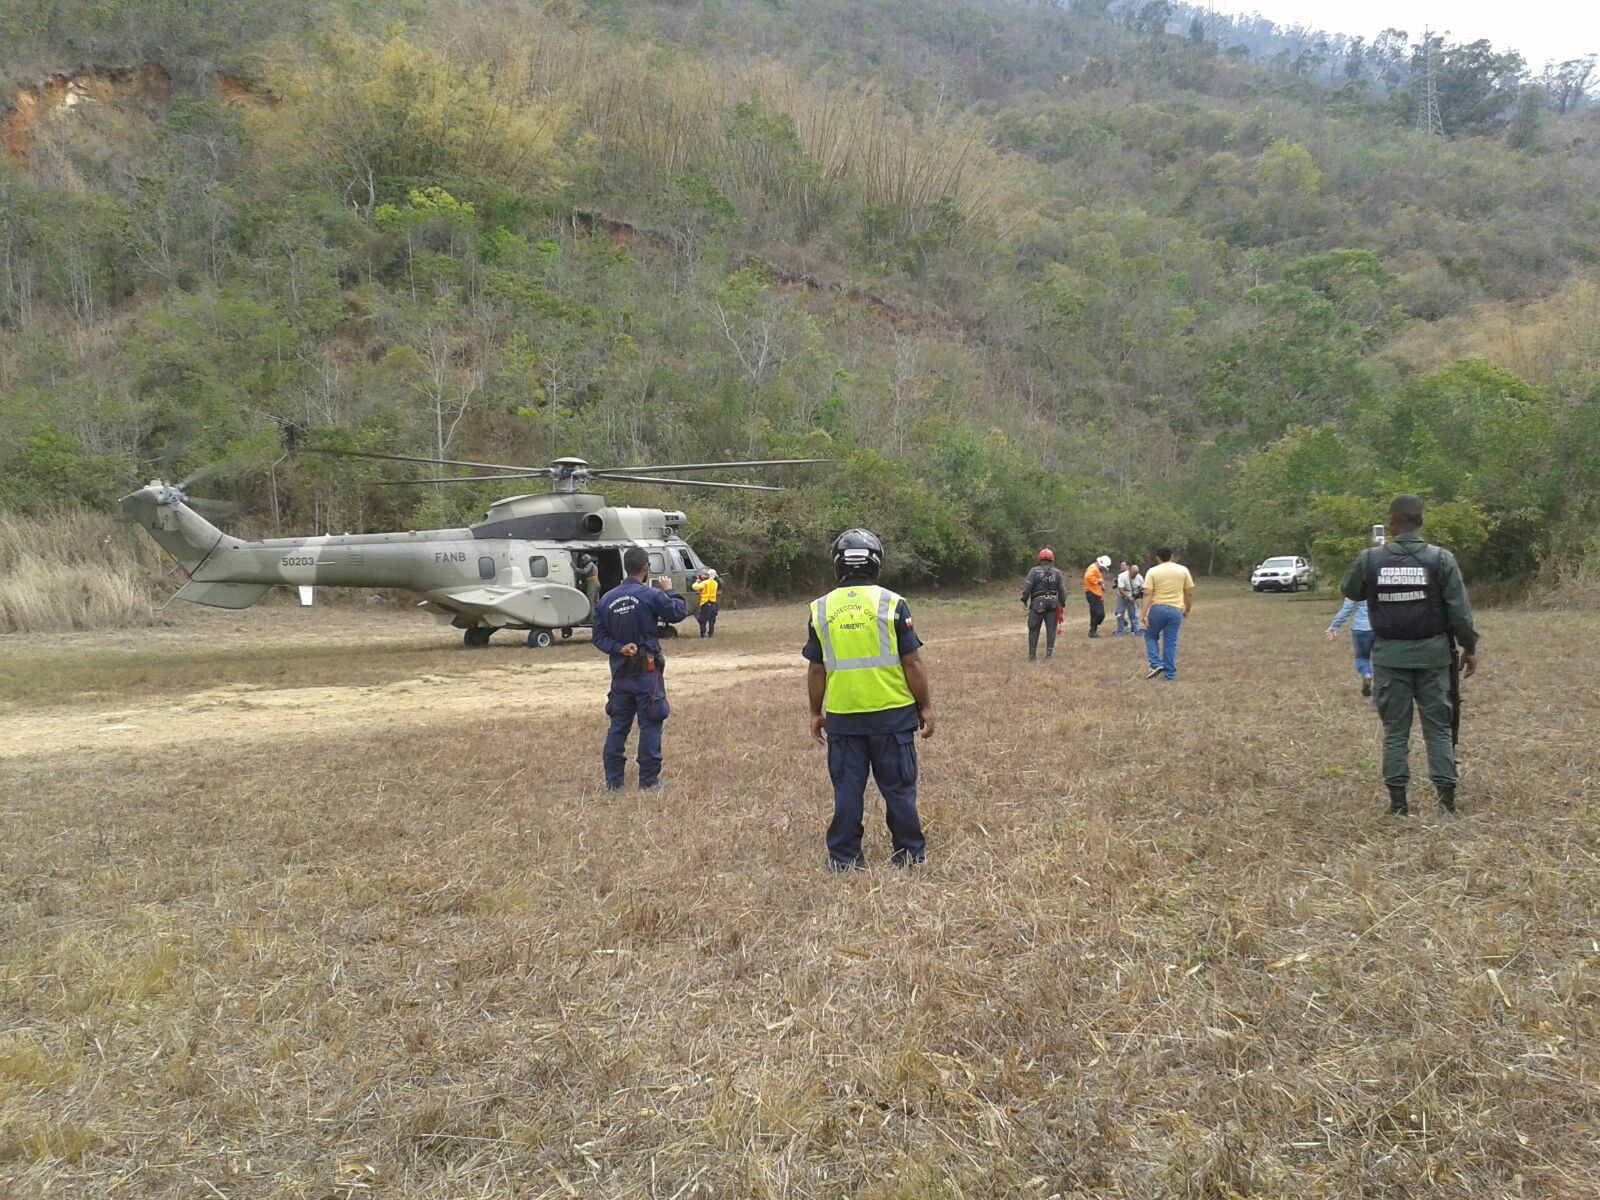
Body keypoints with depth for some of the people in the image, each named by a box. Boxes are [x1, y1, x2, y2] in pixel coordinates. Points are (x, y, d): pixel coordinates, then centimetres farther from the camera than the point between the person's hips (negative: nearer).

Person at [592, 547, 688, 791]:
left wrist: (618, 648, -7)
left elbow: (599, 637, 2)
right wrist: (669, 591, 11)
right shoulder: (651, 595, -14)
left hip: (620, 671, 5)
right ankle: (649, 780, 7)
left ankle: (612, 781, 15)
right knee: (650, 726, 4)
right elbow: (679, 612, -2)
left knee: (618, 725, 12)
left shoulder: (607, 599, 2)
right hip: (647, 671, -5)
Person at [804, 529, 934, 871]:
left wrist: (816, 712, 16)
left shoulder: (821, 609, 0)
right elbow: (912, 663, -5)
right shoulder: (892, 604, -7)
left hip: (842, 717, 2)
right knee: (898, 789, 9)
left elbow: (816, 670, 5)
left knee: (847, 790, 10)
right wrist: (925, 706, 4)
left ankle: (844, 858, 15)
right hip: (892, 714, -2)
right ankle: (909, 855, 16)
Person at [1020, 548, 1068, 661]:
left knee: (1034, 630, 6)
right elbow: (1062, 591, 3)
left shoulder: (1034, 571, -7)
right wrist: (1062, 603, 15)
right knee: (1051, 630, 8)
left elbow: (1027, 588, -11)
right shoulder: (1057, 573, 3)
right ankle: (1049, 654, 5)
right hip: (1053, 604, 2)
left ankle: (1032, 656, 7)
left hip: (1038, 604, -2)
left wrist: (1024, 600, 4)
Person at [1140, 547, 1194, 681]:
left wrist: (1143, 614, -10)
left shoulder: (1153, 571, -1)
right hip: (1176, 610, 2)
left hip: (1158, 608, -2)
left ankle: (1156, 664, 2)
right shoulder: (1183, 570, 5)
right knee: (1171, 642, 7)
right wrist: (1187, 610, 19)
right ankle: (1170, 675, 9)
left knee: (1150, 636, 18)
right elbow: (1189, 593, 7)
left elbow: (1148, 594, -9)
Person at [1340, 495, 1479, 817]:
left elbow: (1349, 591, 12)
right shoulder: (1441, 559, -8)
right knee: (1438, 727, 9)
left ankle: (1398, 801, 10)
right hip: (1433, 653, 0)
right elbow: (1460, 610, -6)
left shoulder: (1370, 559, -7)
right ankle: (1447, 798, 8)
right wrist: (1469, 648, 5)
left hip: (1390, 655, 0)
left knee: (1395, 730, 8)